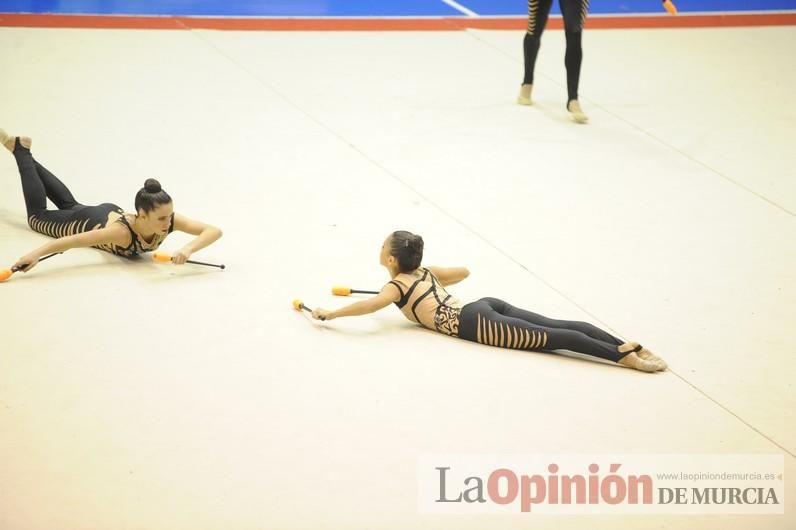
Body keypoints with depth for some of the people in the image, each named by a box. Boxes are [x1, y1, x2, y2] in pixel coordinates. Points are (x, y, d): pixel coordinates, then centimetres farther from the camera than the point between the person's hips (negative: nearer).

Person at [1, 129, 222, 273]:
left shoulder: (168, 219, -37)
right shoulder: (123, 231, -49)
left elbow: (215, 231, -41)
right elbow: (71, 241, -51)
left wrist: (188, 249, -58)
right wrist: (35, 254, -61)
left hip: (111, 212, 5)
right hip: (90, 223, -4)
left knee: (70, 205, 36)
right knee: (38, 216, 25)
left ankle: (24, 152, 52)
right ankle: (20, 150, 37)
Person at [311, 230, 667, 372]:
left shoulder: (397, 285, 6)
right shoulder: (424, 272, 28)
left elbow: (372, 304, -14)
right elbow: (464, 271, 41)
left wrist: (329, 314, -4)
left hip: (474, 324, -8)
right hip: (485, 306, 8)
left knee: (548, 338, -19)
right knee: (556, 326, -6)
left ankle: (623, 356, -30)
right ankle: (626, 346, -18)